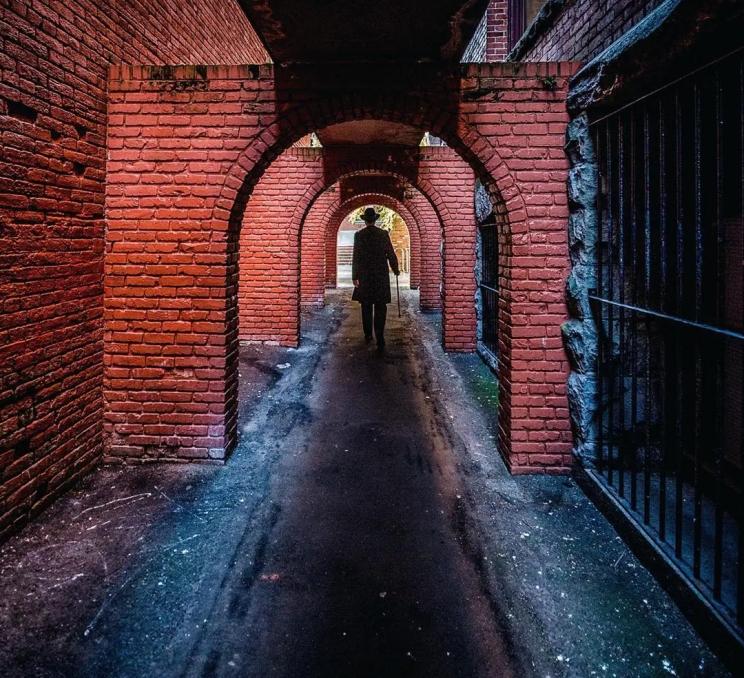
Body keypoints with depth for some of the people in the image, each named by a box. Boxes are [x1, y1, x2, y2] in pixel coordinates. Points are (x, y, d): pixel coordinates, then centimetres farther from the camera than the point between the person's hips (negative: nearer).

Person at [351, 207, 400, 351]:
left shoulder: (358, 235, -3)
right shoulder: (384, 234, -2)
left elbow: (355, 257, -5)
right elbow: (391, 254, 1)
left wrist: (355, 276, 0)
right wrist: (396, 270, 16)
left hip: (364, 277, 1)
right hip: (381, 277, 0)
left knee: (366, 307, 15)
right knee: (380, 309, -2)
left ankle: (368, 335, 22)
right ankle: (380, 340, -12)